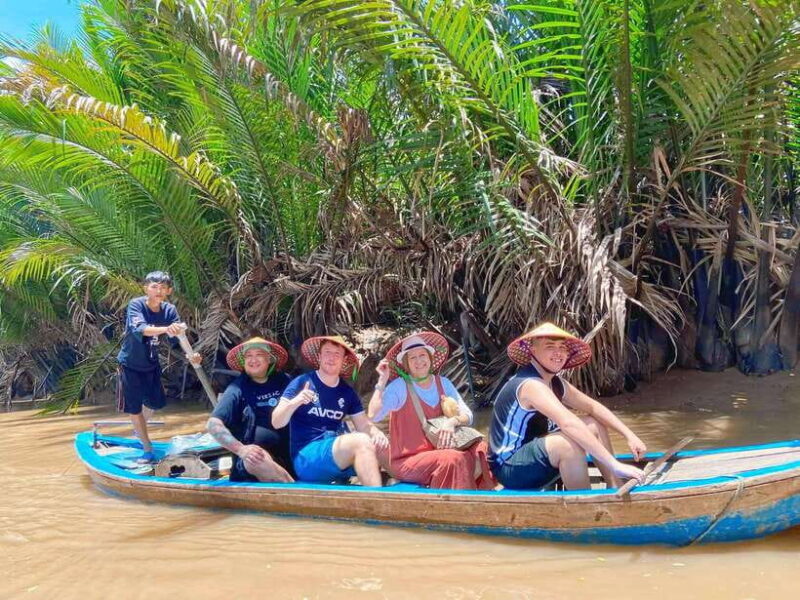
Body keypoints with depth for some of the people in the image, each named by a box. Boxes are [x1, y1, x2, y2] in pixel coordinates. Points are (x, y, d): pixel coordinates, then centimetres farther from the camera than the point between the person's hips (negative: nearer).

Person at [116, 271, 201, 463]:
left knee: (155, 403, 17)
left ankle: (140, 429, 48)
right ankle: (148, 450, 15)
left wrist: (190, 355, -42)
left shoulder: (170, 310, -13)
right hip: (130, 364, -4)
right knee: (135, 407, 2)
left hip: (151, 364, 5)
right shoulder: (136, 305, -25)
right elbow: (139, 328, -44)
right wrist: (165, 329, -63)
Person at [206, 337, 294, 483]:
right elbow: (213, 424, -10)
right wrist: (241, 449, -24)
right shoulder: (238, 388, 1)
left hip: (292, 451, 4)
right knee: (255, 460, -38)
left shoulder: (283, 381, 12)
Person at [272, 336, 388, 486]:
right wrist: (295, 402, -25)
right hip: (306, 457, -6)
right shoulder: (302, 382, -2)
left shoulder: (347, 392, 13)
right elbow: (276, 423, -5)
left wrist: (377, 434, -13)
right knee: (361, 441, -29)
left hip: (341, 454, 6)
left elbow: (364, 425, 11)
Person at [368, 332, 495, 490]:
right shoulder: (400, 386, -8)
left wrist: (453, 421, -17)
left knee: (479, 451, -17)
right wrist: (382, 381, -21)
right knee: (453, 459, -30)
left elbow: (467, 416, 4)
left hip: (438, 451, 5)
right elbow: (373, 416, -20)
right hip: (407, 460, -5)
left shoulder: (443, 383, 8)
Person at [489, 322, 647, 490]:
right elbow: (569, 423, -36)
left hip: (532, 453, 10)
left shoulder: (556, 383, 6)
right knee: (570, 442, -34)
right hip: (509, 468, -10)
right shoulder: (530, 385, -25)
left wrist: (629, 435, -3)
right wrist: (615, 465, -39)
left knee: (595, 424, 7)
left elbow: (593, 407, 9)